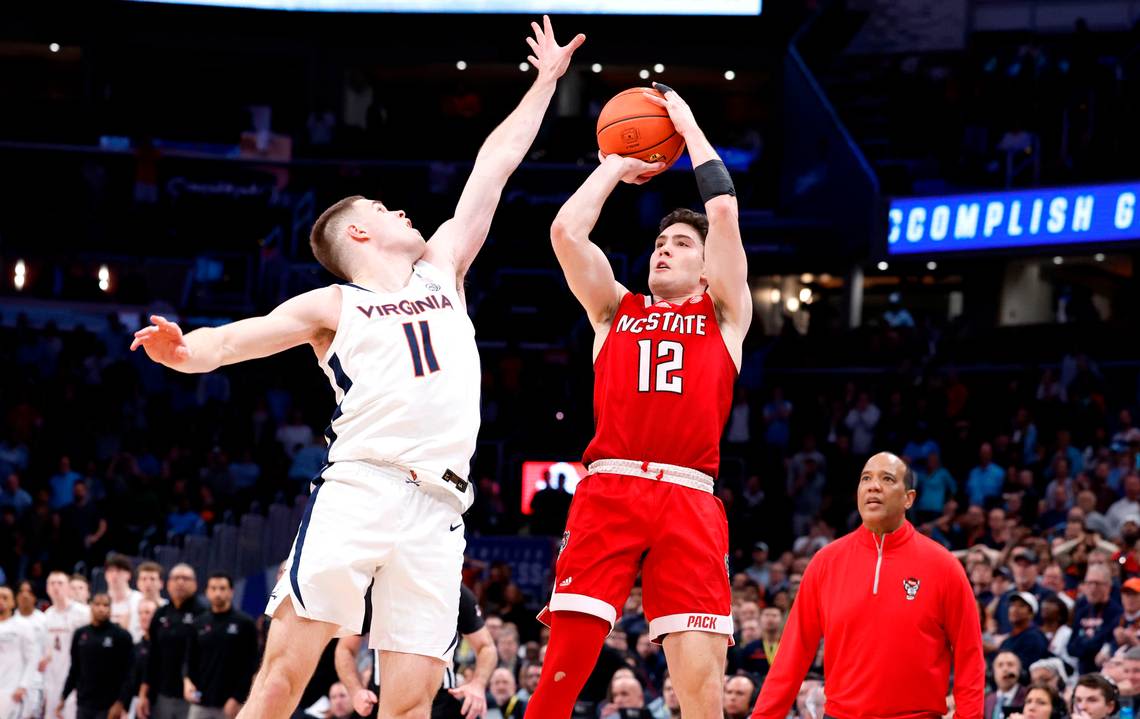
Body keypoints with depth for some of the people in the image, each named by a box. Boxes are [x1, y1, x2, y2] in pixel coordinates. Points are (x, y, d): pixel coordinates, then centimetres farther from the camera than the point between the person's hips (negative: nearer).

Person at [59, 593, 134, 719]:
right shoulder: (80, 634, 9)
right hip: (84, 705, 5)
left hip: (108, 707, -5)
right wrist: (63, 698, 13)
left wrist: (121, 702, -16)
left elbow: (128, 673, -8)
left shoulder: (122, 636, -5)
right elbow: (75, 669, 16)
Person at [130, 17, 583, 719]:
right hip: (358, 492, -3)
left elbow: (495, 164, 30)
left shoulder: (442, 267, 25)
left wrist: (546, 80, 34)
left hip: (437, 510, 3)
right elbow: (238, 337, 1)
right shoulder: (332, 306, 14)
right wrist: (185, 350, -21)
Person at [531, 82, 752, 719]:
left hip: (689, 501, -1)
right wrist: (618, 166, 23)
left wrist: (688, 123, 19)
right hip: (608, 490, 1)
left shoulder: (724, 315, 19)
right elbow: (566, 230, 10)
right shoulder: (616, 310, 23)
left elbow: (725, 211, 9)